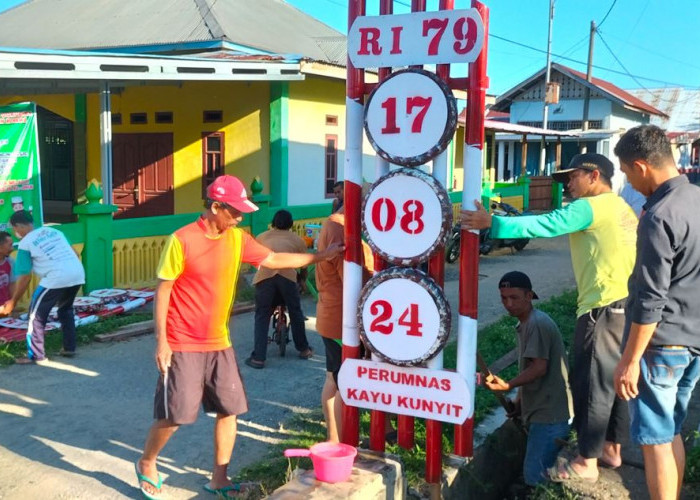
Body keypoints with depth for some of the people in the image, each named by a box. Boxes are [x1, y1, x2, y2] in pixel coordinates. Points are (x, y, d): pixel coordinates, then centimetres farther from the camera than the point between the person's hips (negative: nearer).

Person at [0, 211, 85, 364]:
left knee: (37, 314, 9)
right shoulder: (54, 231, 23)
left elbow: (25, 278, 4)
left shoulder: (25, 244, 6)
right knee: (65, 309, 29)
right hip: (78, 274, 7)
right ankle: (69, 348, 31)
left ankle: (36, 356, 11)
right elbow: (75, 253, 23)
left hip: (56, 278, -7)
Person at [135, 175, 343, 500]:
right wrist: (161, 341, -15)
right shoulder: (182, 240, -15)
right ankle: (146, 464, 27)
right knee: (174, 415, 0)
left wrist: (320, 256, 6)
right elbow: (162, 291, -12)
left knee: (230, 409, 7)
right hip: (183, 345, -6)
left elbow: (274, 260, 10)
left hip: (219, 344, 6)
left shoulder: (238, 239, 1)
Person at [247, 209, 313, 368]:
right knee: (295, 312, 19)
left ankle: (258, 358, 5)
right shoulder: (297, 239, 26)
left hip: (265, 275, 0)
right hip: (287, 275, 0)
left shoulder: (261, 237, 28)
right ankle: (303, 349, 32)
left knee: (262, 316, 10)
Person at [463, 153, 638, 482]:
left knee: (591, 383, -2)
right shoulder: (621, 209, 19)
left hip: (604, 308, -10)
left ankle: (586, 462, 5)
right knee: (614, 381, 16)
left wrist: (492, 224, -22)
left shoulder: (590, 207, -10)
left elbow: (544, 225, -21)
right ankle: (612, 448, 27)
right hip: (626, 305, 10)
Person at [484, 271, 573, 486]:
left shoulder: (537, 323, -17)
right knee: (535, 474, 17)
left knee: (535, 478, -9)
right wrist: (519, 402, 14)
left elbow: (539, 367, -23)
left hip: (549, 414, -10)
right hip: (540, 410, 10)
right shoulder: (525, 324, 15)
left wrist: (508, 386, -27)